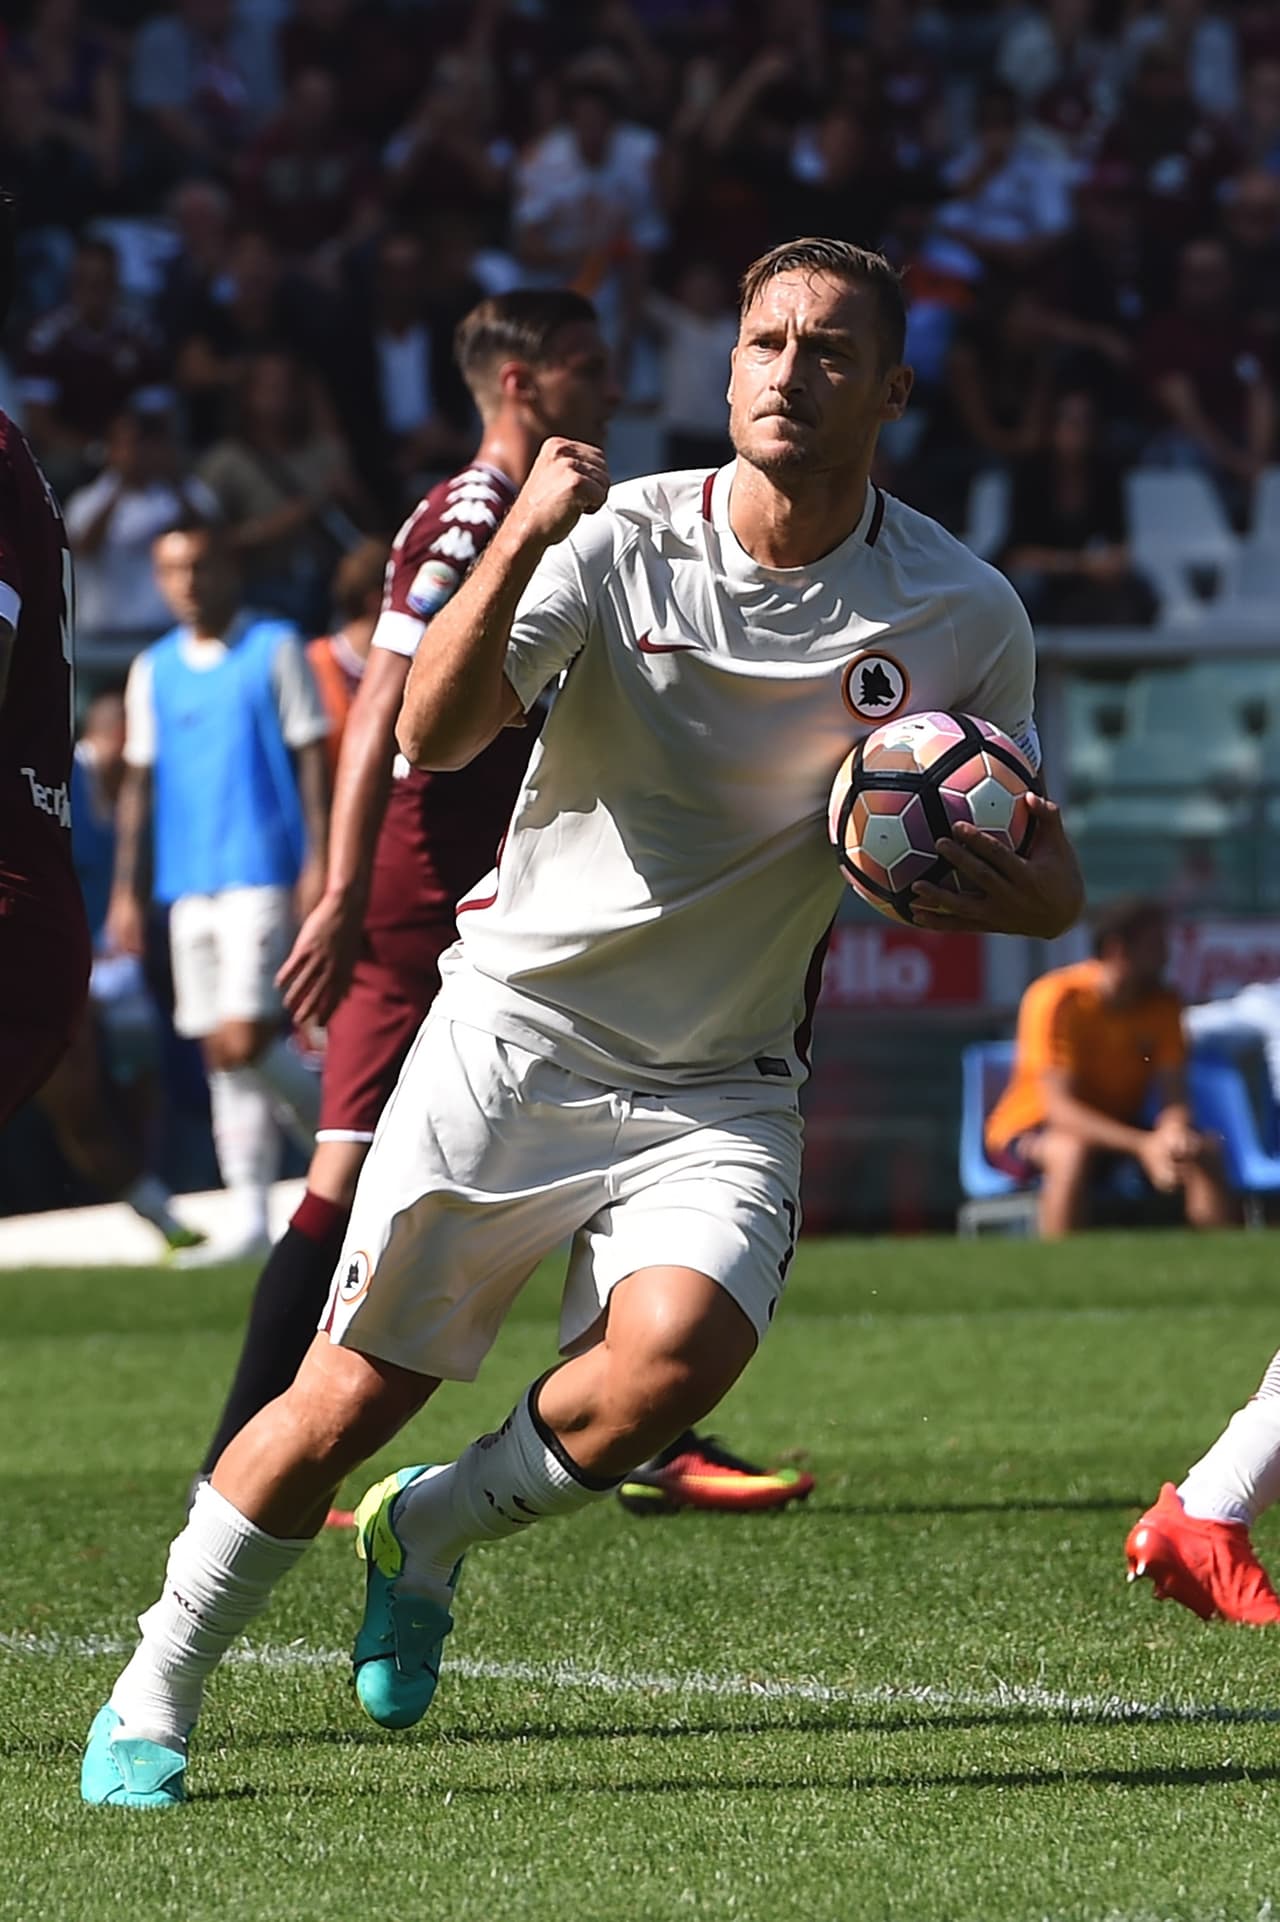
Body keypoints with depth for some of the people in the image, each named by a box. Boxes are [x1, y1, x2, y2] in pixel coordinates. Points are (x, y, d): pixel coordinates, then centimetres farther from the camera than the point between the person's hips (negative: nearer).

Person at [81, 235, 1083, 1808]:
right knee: (356, 1391, -6)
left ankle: (431, 1531, 4)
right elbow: (432, 739, -21)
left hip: (722, 1087, 1)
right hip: (517, 1025, -1)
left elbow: (1041, 871, 7)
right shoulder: (621, 537, -9)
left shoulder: (962, 616, -4)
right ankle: (156, 1694, 16)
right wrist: (523, 544, -35)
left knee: (675, 1355, -26)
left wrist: (1027, 894, -18)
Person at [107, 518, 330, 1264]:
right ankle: (250, 1219, 5)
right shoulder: (154, 670, 14)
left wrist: (318, 861, -10)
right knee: (219, 1052, 3)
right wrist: (127, 888, 12)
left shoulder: (276, 649, 0)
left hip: (262, 873, -5)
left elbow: (312, 756, -2)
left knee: (245, 1037, -16)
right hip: (189, 884, 5)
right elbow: (139, 781, 17)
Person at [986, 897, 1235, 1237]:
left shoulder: (1162, 1003, -3)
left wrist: (1174, 1131, -35)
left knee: (1203, 1152, -19)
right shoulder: (1057, 999, -21)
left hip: (1117, 1132, 5)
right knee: (1073, 1151, -40)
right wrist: (1142, 1146, -39)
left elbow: (1173, 1097, -9)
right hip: (1030, 1130, -5)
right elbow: (1059, 1106, -28)